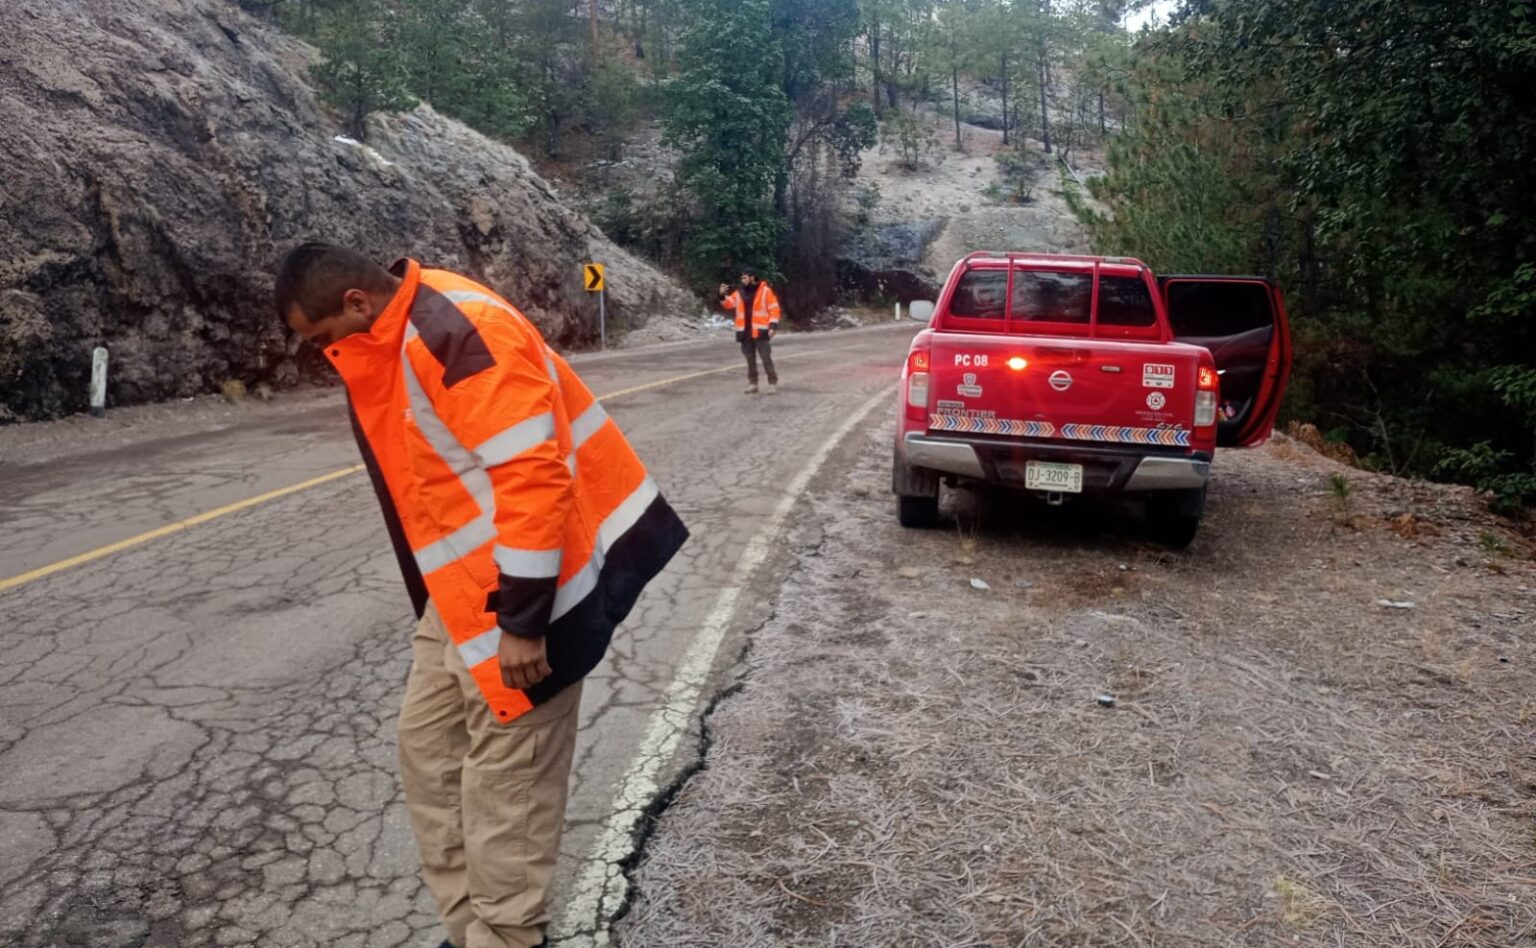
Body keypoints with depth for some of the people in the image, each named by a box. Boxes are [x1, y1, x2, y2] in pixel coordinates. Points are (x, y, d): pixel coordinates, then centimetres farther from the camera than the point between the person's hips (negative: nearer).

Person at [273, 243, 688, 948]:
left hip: (520, 590, -10)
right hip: (462, 588, 10)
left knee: (503, 780, 1)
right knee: (427, 749, 15)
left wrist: (520, 621, -25)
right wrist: (436, 595, 20)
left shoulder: (461, 332, -22)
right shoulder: (389, 343, 10)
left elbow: (531, 474, -27)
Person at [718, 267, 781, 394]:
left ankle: (773, 383, 0)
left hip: (760, 332, -5)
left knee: (766, 359, -4)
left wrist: (773, 326, -12)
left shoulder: (765, 290, -3)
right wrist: (722, 295, -6)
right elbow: (727, 304, 14)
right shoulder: (739, 292, 11)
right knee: (750, 360, 10)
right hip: (745, 333, 5)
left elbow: (774, 309, -4)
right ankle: (752, 384, 17)